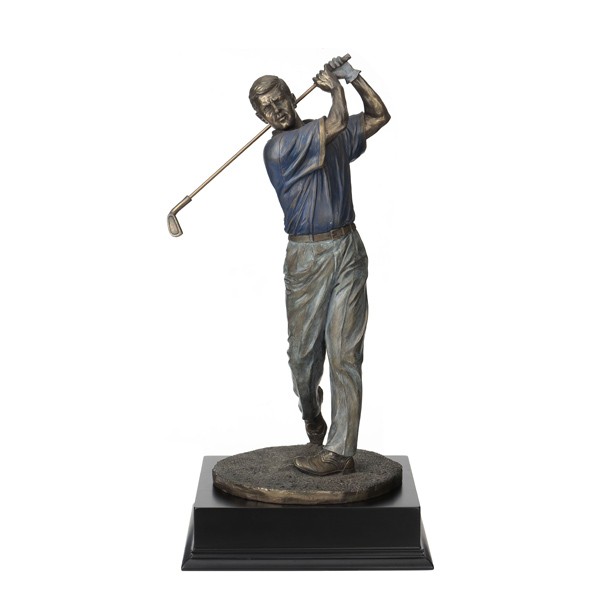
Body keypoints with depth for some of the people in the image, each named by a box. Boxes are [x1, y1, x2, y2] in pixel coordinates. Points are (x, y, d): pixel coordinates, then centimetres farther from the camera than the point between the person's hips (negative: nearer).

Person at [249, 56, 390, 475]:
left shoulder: (328, 134, 13)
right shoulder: (279, 147, -8)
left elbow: (379, 116, 22)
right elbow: (337, 122, -13)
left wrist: (353, 77, 10)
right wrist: (334, 87, 6)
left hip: (348, 250, 3)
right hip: (307, 255, -3)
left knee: (345, 351, -4)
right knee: (304, 350, 4)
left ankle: (341, 450, -4)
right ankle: (311, 412, 38)